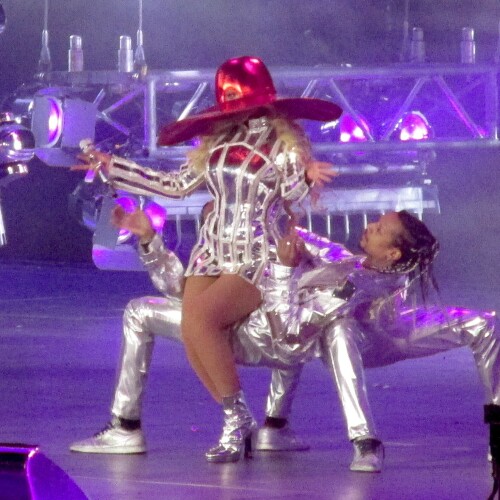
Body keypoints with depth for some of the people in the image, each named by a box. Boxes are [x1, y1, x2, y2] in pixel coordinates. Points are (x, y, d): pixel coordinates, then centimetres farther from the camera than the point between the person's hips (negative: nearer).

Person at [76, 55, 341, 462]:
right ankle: (238, 421, -3)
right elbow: (176, 185, 18)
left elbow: (292, 192, -15)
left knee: (201, 319, -28)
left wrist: (307, 177, -39)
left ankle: (237, 420, -16)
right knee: (192, 336, -18)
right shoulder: (219, 140, 13)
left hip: (257, 258, -5)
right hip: (212, 253, 5)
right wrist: (111, 167, 18)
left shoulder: (285, 142, -1)